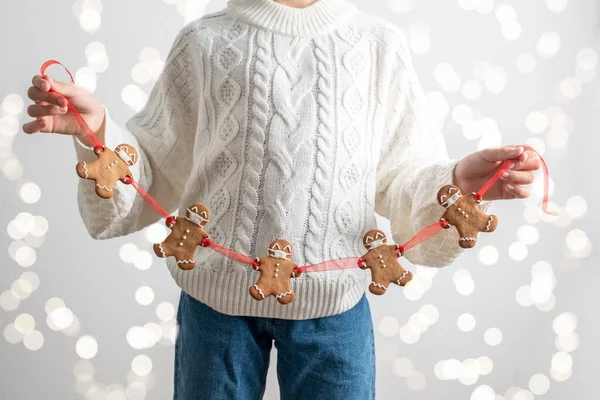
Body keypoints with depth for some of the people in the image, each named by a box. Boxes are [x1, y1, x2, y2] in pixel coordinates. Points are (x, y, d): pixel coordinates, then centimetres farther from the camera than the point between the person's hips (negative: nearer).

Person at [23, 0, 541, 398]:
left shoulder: (380, 44, 1)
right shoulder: (205, 42, 2)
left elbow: (402, 177, 1)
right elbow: (155, 172, 3)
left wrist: (457, 181, -18)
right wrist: (98, 130, -14)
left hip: (335, 303, 0)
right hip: (216, 296, 1)